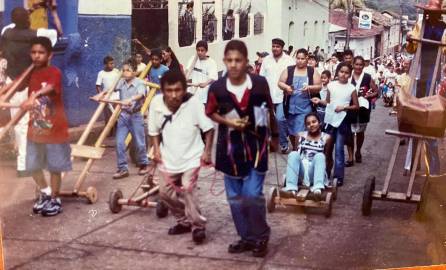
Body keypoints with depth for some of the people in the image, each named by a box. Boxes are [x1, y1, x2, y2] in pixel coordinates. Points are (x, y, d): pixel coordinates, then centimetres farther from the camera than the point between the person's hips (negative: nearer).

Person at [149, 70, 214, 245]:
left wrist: (207, 151, -14)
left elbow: (209, 128, -12)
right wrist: (156, 149, -3)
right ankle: (184, 221, 34)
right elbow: (154, 130, 4)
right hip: (169, 157, 5)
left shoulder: (194, 103, -23)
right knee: (165, 192, 13)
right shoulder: (156, 103, -13)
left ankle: (198, 226, -1)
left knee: (188, 188, -20)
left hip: (191, 156, -5)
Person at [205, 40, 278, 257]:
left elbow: (270, 111, 5)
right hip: (230, 147, 2)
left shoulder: (260, 83, -11)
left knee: (252, 195, -7)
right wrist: (227, 121, -13)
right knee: (235, 197, 9)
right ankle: (247, 237, 26)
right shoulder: (217, 88, -10)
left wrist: (274, 136, 16)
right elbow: (210, 113, 6)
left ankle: (261, 236, 15)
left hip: (256, 145, -2)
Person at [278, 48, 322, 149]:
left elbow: (319, 87, 1)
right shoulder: (289, 70, 5)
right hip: (290, 106, 3)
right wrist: (286, 87, -15)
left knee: (300, 132, -11)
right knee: (291, 131, 13)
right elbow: (280, 83, 5)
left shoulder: (312, 71, 2)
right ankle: (294, 149, 32)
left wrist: (309, 88, -18)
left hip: (305, 108, -2)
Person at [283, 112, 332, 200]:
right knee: (293, 154, -26)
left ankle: (318, 189, -51)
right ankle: (291, 188, -41)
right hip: (301, 172, 2)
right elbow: (296, 152, 14)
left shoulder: (326, 137, 4)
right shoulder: (301, 135, 10)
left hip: (314, 172, -2)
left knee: (320, 156, -30)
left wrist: (328, 174, 4)